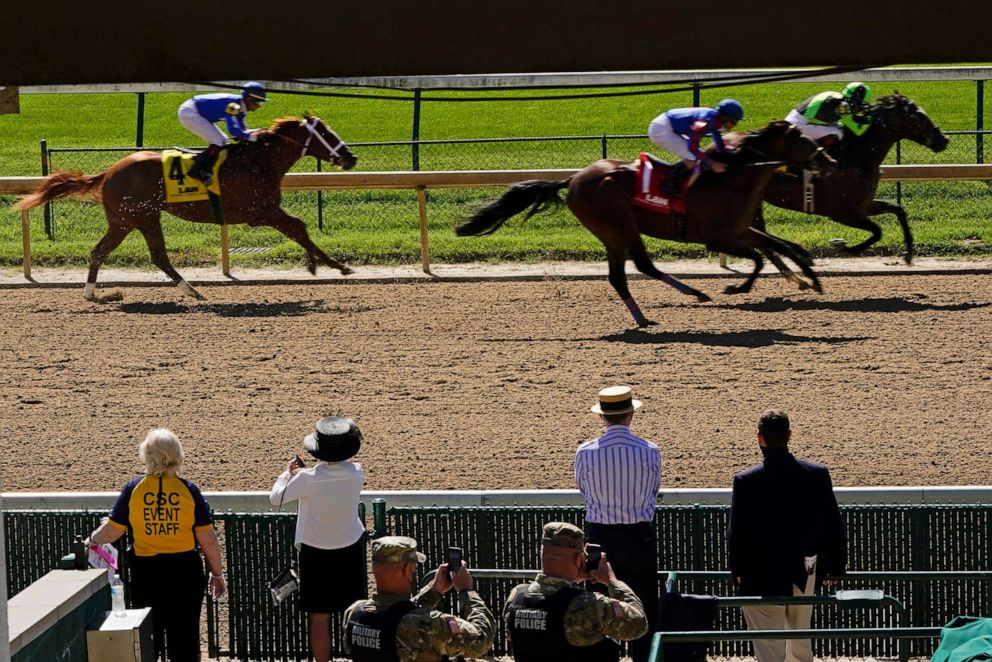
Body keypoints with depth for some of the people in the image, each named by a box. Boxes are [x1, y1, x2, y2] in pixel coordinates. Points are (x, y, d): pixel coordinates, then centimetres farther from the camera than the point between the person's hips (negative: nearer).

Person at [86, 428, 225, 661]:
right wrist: (217, 574, 7)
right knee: (185, 642, 7)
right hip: (184, 572, -1)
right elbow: (208, 539, -5)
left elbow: (112, 530, -3)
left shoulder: (133, 489, -7)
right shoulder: (188, 490, -7)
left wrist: (92, 540, 18)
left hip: (146, 574, 1)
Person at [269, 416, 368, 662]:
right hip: (351, 550, 3)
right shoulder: (356, 473, -12)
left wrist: (287, 473, 8)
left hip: (316, 553, -3)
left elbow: (276, 498, -8)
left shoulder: (308, 478, -22)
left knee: (319, 618, 5)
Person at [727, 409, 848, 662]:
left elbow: (736, 533, -10)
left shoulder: (746, 481, -16)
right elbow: (834, 527, -1)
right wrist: (834, 567, 11)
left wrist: (738, 570, 6)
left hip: (762, 579, -4)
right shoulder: (817, 474, -8)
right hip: (804, 575, 4)